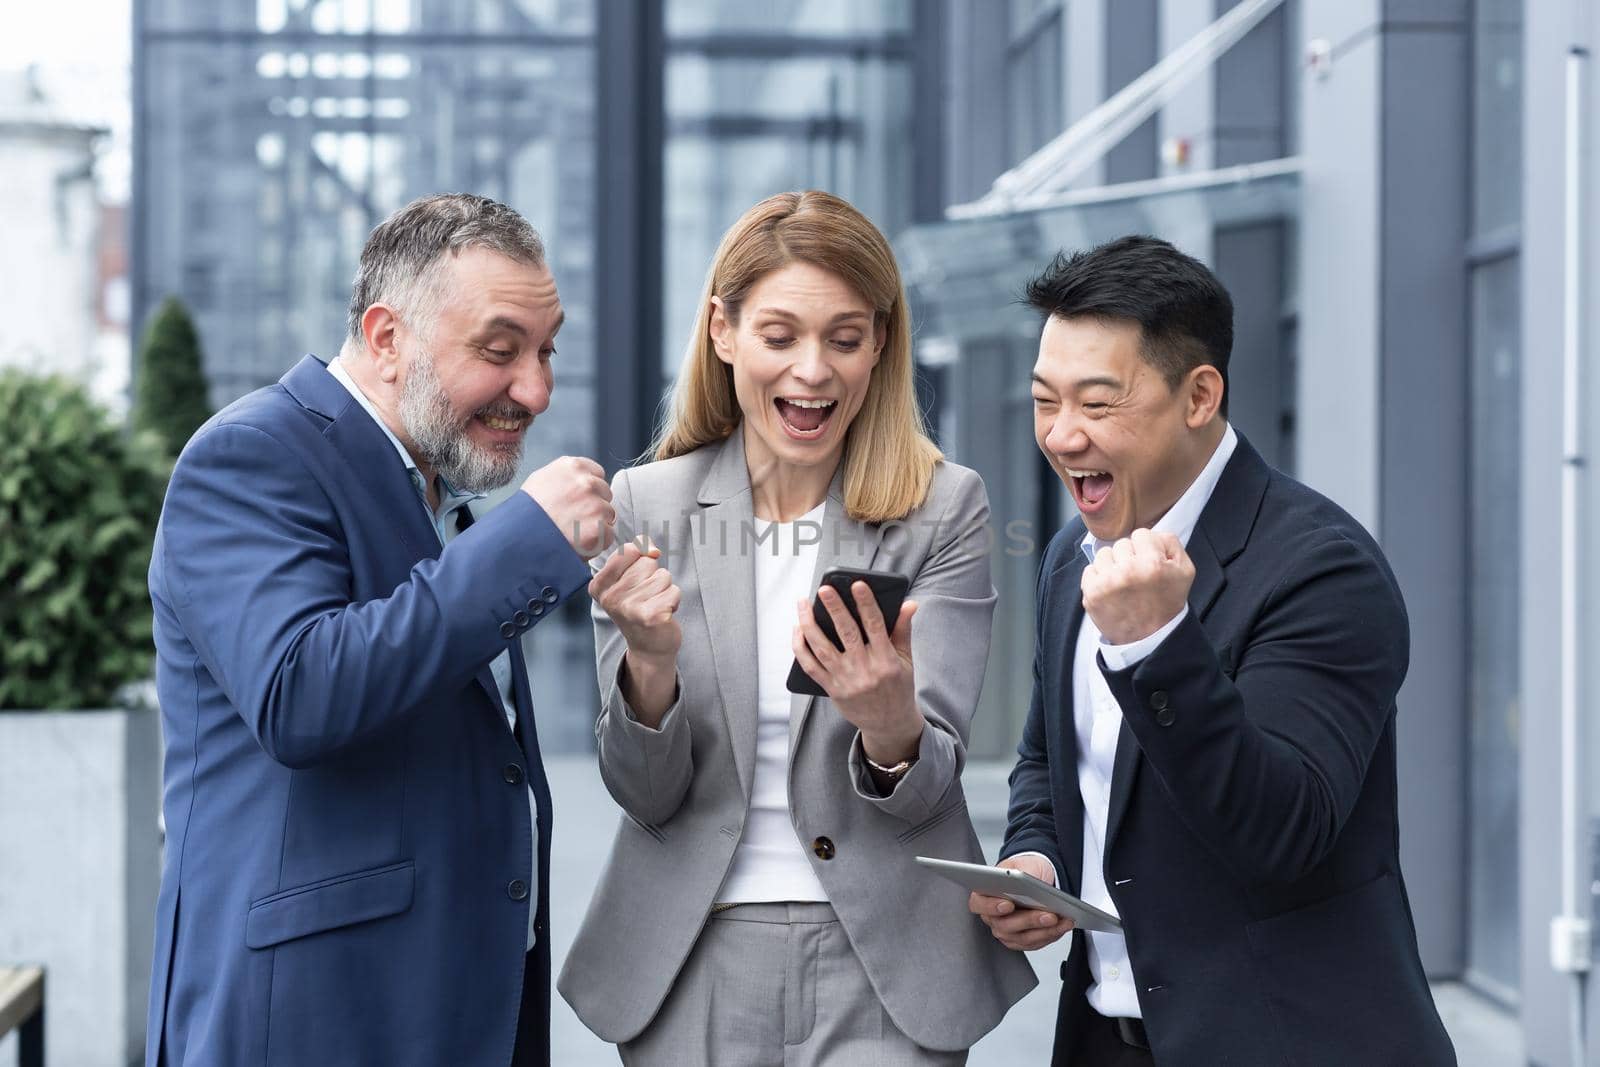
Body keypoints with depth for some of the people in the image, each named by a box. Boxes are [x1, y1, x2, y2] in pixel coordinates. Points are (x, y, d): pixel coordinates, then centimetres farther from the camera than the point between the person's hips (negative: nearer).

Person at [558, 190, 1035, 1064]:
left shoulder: (945, 508, -4)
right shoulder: (646, 505, -1)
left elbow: (928, 791, -8)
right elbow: (645, 794, -3)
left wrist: (891, 726, -29)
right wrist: (652, 663, -21)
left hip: (882, 967, -1)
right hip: (692, 966, 1)